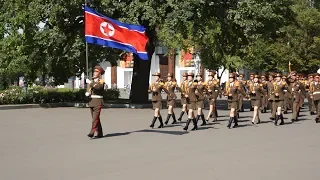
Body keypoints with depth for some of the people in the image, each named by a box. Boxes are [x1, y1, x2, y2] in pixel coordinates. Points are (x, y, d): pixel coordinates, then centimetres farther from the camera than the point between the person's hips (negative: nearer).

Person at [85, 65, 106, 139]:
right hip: (91, 102, 7)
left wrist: (90, 82, -23)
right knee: (96, 118, 8)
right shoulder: (91, 81, 16)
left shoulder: (101, 81, -4)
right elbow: (88, 91, 18)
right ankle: (99, 133, 15)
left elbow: (98, 87, -25)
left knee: (95, 118, -14)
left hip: (98, 102, -7)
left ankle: (92, 132, -20)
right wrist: (87, 93, -5)